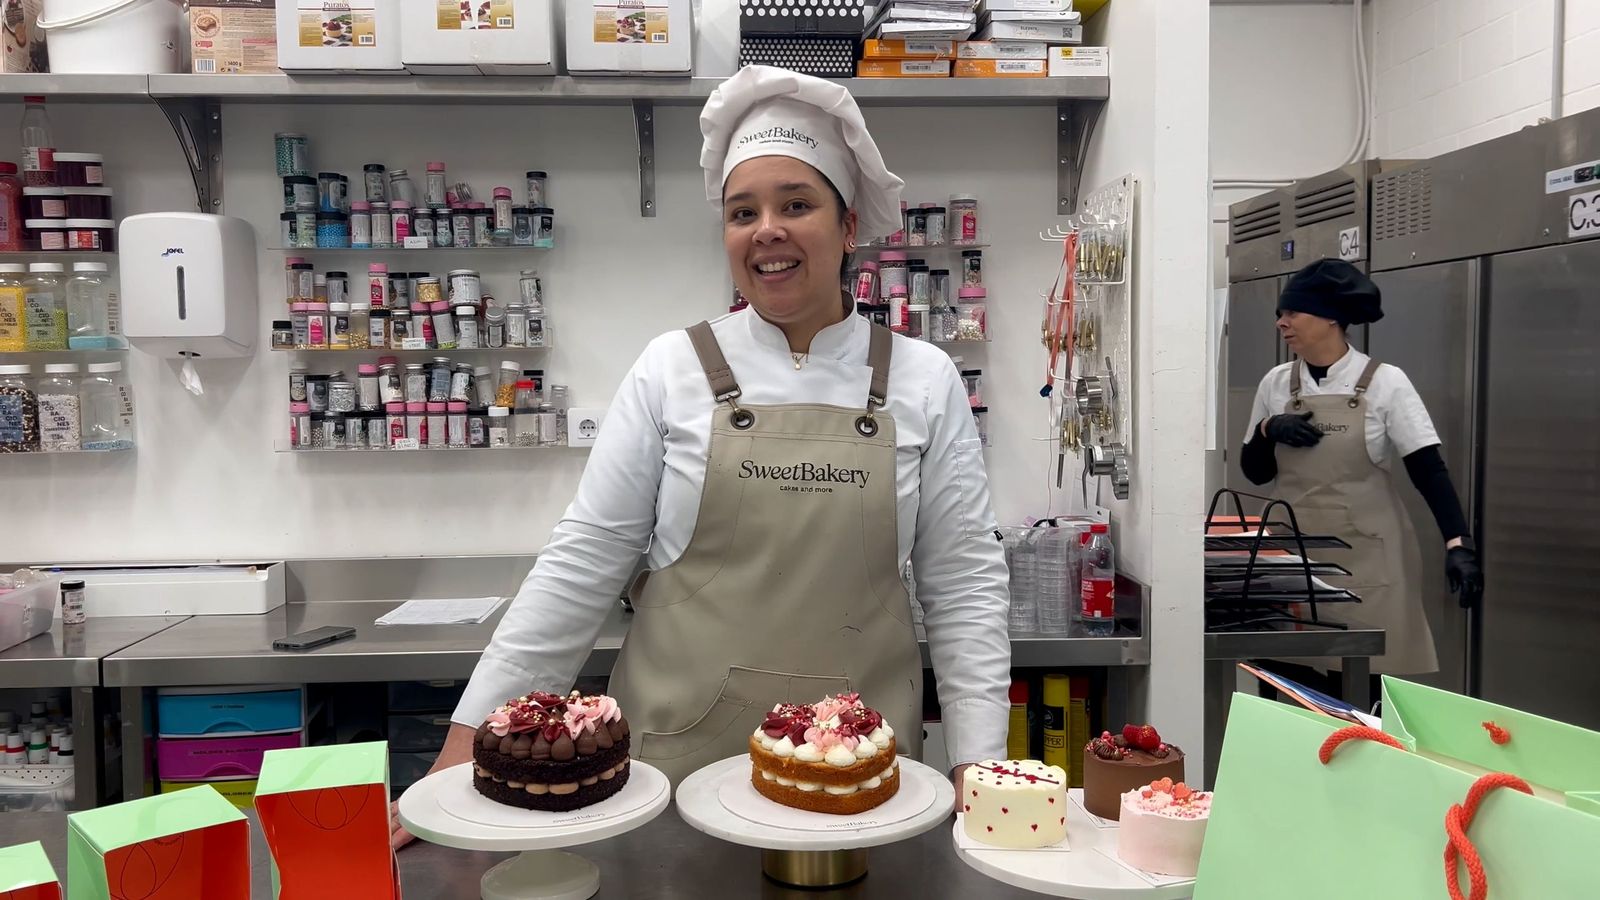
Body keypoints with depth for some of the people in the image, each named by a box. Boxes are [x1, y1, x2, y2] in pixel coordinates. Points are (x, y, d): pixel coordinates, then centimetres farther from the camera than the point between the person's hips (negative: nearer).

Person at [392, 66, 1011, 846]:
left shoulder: (925, 382, 0)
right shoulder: (671, 370, -2)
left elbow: (963, 584, 1)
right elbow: (582, 563, -2)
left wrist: (978, 763, -4)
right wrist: (470, 733, -5)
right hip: (680, 753, 0)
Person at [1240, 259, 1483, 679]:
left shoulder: (1385, 383, -7)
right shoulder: (1275, 384, 4)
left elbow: (1429, 471, -9)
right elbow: (1255, 472, 11)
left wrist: (1458, 544, -20)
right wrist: (1267, 430, -9)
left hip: (1367, 556, -3)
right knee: (1297, 676, 5)